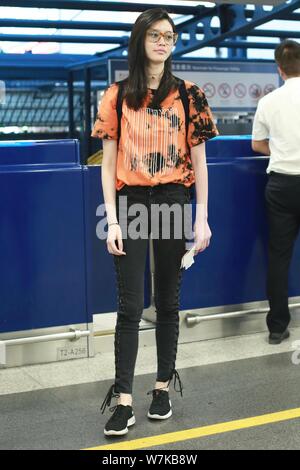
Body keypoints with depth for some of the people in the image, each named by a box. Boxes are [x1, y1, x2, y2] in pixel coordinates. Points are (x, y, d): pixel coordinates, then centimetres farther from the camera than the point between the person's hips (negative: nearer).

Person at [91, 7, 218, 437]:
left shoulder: (188, 95, 3)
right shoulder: (117, 96, 2)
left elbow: (199, 162, 3)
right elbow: (108, 164, 1)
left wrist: (202, 219, -1)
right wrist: (112, 221, -6)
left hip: (173, 202, 1)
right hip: (130, 204, 0)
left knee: (168, 301, 10)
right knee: (130, 306, -1)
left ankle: (163, 387, 25)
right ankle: (123, 401, 5)